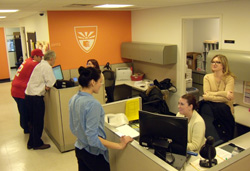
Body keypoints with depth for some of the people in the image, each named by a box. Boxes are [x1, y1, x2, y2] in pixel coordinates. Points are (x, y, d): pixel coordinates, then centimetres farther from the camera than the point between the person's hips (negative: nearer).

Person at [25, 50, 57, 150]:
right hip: (36, 97, -9)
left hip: (29, 94, 9)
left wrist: (46, 86, 7)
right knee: (38, 122, 4)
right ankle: (37, 144, 17)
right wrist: (47, 86, 1)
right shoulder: (47, 67, -13)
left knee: (33, 121, 19)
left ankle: (31, 143, 29)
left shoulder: (40, 65, 16)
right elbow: (50, 83, -18)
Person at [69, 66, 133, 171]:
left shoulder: (73, 99, -2)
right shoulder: (93, 104, -27)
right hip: (93, 153, -7)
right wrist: (120, 145, -26)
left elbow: (73, 128, 8)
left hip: (79, 149, 8)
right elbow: (93, 139, -28)